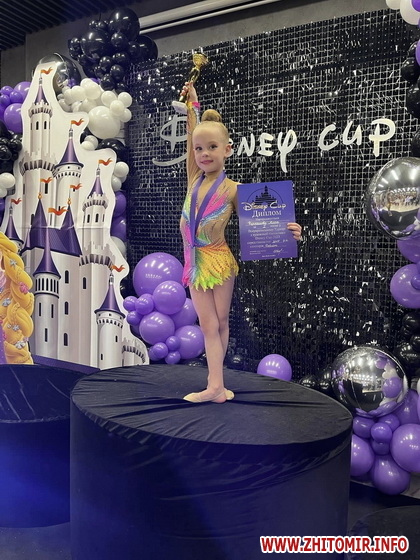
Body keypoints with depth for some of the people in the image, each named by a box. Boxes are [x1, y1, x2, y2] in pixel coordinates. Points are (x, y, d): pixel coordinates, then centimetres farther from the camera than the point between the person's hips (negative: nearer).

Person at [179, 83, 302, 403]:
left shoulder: (233, 189, -7)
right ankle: (215, 387, 6)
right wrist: (192, 104, 18)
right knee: (209, 325, 4)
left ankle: (215, 384, 15)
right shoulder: (194, 179, 4)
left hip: (218, 260, -3)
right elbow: (192, 137, 9)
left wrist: (285, 232, -21)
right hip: (195, 261, 4)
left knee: (220, 322, 8)